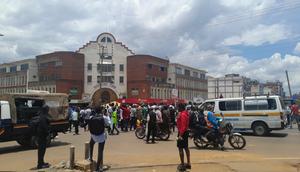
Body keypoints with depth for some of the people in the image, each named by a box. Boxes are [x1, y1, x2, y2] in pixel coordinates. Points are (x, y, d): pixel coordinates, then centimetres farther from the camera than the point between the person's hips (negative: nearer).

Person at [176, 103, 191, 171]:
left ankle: (182, 165, -1)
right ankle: (188, 163, 23)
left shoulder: (182, 114, -19)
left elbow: (183, 126, -25)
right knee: (186, 147, 15)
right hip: (186, 132, 11)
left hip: (182, 133, -11)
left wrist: (180, 135, -26)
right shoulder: (185, 113, 12)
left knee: (180, 148, -5)